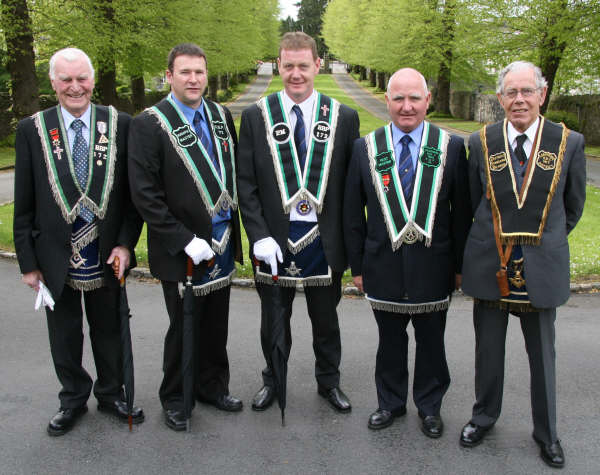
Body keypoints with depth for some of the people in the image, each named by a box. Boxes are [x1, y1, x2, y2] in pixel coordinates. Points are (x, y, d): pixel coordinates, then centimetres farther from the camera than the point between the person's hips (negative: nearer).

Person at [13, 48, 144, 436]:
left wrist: (126, 242, -9)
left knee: (110, 330, 16)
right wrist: (28, 261, -2)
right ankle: (74, 398, 37)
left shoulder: (120, 124, -3)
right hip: (55, 255, 0)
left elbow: (134, 191, 0)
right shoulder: (32, 129, -3)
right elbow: (24, 204, -1)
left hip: (107, 254, 0)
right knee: (64, 335, 16)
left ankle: (111, 393, 37)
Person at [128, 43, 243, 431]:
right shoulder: (149, 124, -12)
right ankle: (175, 398, 31)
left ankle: (213, 386, 37)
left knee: (216, 324, 17)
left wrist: (234, 226, 5)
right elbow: (145, 195, -15)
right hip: (183, 250, -5)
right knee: (184, 327, 10)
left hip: (222, 241, 5)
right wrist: (185, 241, -18)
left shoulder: (220, 115, 5)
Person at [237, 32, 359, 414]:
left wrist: (350, 240, -3)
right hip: (275, 239, 0)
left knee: (325, 317, 17)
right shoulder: (256, 117, -1)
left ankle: (329, 381, 37)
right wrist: (259, 236, -11)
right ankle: (273, 380, 38)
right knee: (274, 318, 16)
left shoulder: (344, 118, 0)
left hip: (324, 239, 0)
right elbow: (246, 183, -2)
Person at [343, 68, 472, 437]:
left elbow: (462, 212, 0)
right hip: (384, 265, 1)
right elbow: (353, 214, 3)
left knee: (431, 342, 14)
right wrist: (357, 265, 2)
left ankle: (430, 406, 34)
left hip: (433, 265, 0)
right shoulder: (366, 148, -1)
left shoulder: (451, 147, -3)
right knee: (390, 342, 15)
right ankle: (391, 402, 35)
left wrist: (460, 265, 0)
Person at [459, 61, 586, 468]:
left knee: (543, 353, 13)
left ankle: (546, 431, 32)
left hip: (542, 267, 0)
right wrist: (494, 237, 10)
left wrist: (547, 241, 13)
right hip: (491, 265, 1)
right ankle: (484, 416, 36)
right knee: (488, 350, 15)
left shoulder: (569, 142, -4)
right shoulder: (481, 142, -2)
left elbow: (573, 206, 8)